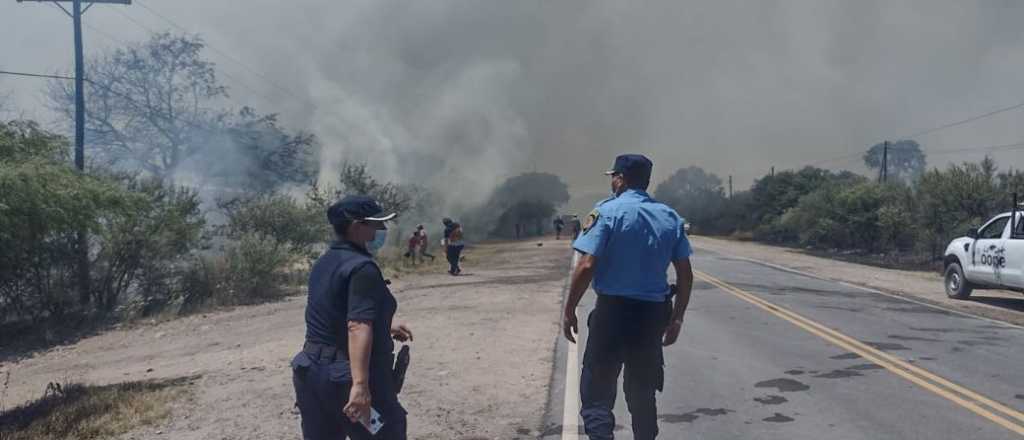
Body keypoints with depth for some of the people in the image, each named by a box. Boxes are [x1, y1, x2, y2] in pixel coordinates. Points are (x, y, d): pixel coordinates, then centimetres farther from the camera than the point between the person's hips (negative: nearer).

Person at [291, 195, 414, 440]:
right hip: (348, 377, -8)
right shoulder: (362, 267, -18)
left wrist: (385, 326, 29)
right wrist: (360, 385, -35)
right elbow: (358, 327, -29)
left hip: (311, 371, 9)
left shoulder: (324, 262, 11)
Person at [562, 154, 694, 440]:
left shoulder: (607, 211, -8)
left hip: (613, 310, -5)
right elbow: (685, 274, 7)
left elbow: (586, 266, -16)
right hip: (653, 312, 5)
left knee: (596, 391, 1)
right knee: (642, 392, 17)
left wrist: (569, 311, -8)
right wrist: (677, 318, 14)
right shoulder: (670, 217, 7)